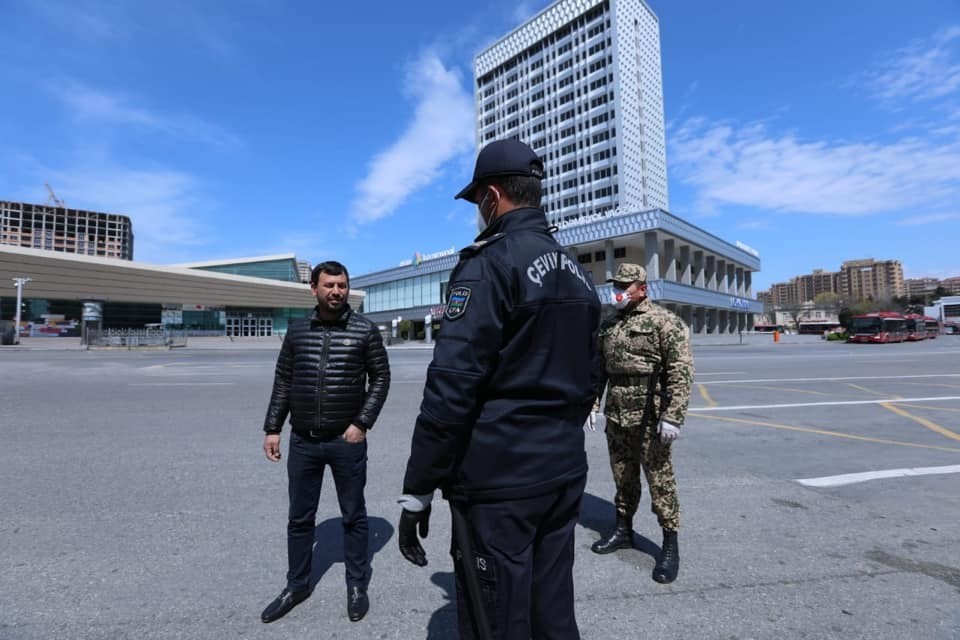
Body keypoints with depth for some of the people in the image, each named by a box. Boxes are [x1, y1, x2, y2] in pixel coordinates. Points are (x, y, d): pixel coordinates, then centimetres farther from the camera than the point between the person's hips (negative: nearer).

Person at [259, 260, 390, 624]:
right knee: (299, 518, 17)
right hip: (302, 441, 3)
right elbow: (282, 382, 8)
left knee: (353, 516, 12)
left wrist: (362, 423, -11)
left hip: (347, 441, -3)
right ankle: (296, 586, 37)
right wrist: (272, 428, 3)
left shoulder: (365, 330, -6)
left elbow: (381, 378, -4)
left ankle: (357, 586, 31)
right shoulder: (296, 331, 3)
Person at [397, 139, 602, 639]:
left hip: (499, 480, -8)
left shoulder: (491, 262, -14)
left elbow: (451, 385, -20)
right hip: (565, 473, 8)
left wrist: (417, 490, -12)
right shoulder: (576, 273, 12)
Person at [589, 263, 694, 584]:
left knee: (660, 479, 3)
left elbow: (681, 371, -14)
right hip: (616, 416, 6)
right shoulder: (609, 325, 11)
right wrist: (593, 402, 11)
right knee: (622, 476, 16)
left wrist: (672, 416, -20)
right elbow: (599, 367, 17)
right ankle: (623, 529, 32)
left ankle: (670, 542, 19)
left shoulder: (664, 321, -8)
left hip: (649, 418, -6)